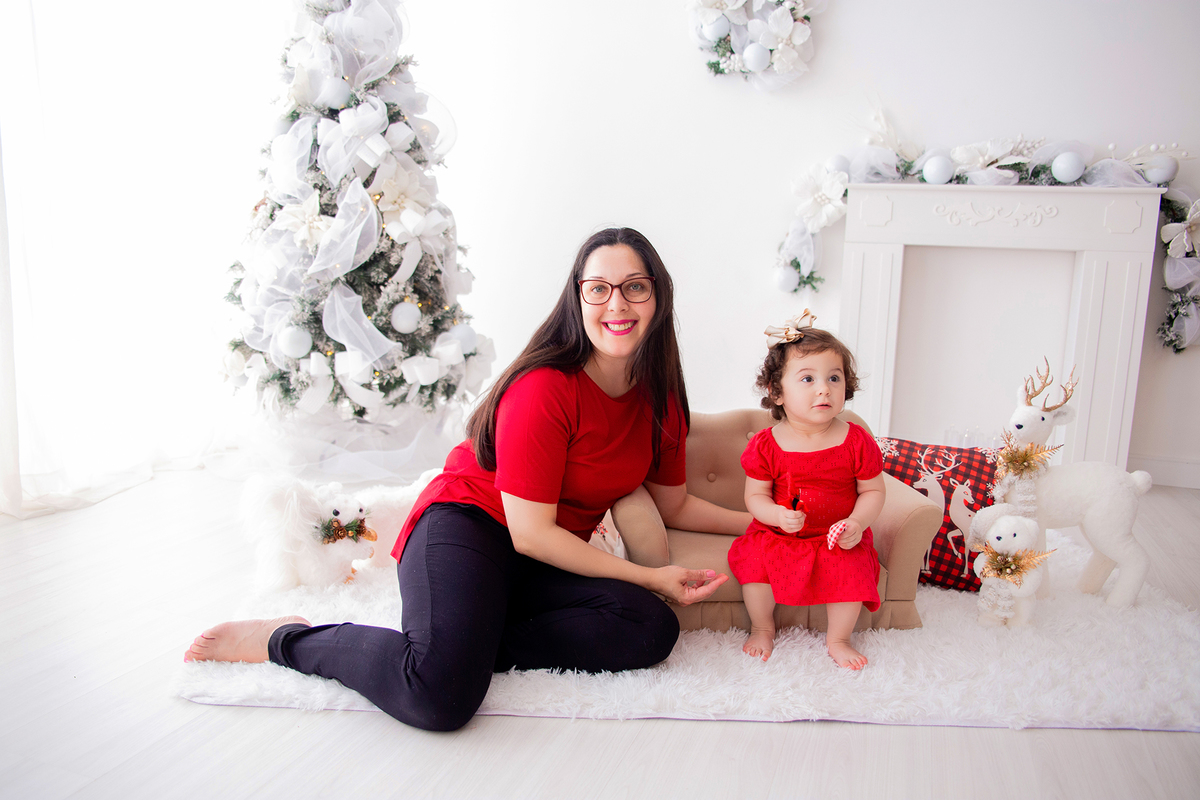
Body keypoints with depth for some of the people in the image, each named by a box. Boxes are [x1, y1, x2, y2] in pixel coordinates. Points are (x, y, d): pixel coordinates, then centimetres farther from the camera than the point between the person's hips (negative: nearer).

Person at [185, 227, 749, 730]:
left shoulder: (660, 399, 3)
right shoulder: (544, 389, -20)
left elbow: (673, 505, 15)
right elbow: (530, 531, -19)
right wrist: (650, 576, -15)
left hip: (548, 562, 7)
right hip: (468, 524, -7)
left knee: (651, 629, -22)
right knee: (441, 697, -33)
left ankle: (472, 643, -14)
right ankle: (286, 640, -5)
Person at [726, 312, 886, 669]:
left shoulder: (856, 442, -9)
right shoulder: (766, 444, -9)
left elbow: (873, 491, -1)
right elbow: (755, 495, -3)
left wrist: (857, 523, -18)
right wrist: (778, 515, -23)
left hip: (838, 538, 0)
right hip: (778, 533, 0)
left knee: (852, 570, -24)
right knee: (754, 559, -22)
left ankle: (837, 639, 5)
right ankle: (762, 628, 8)